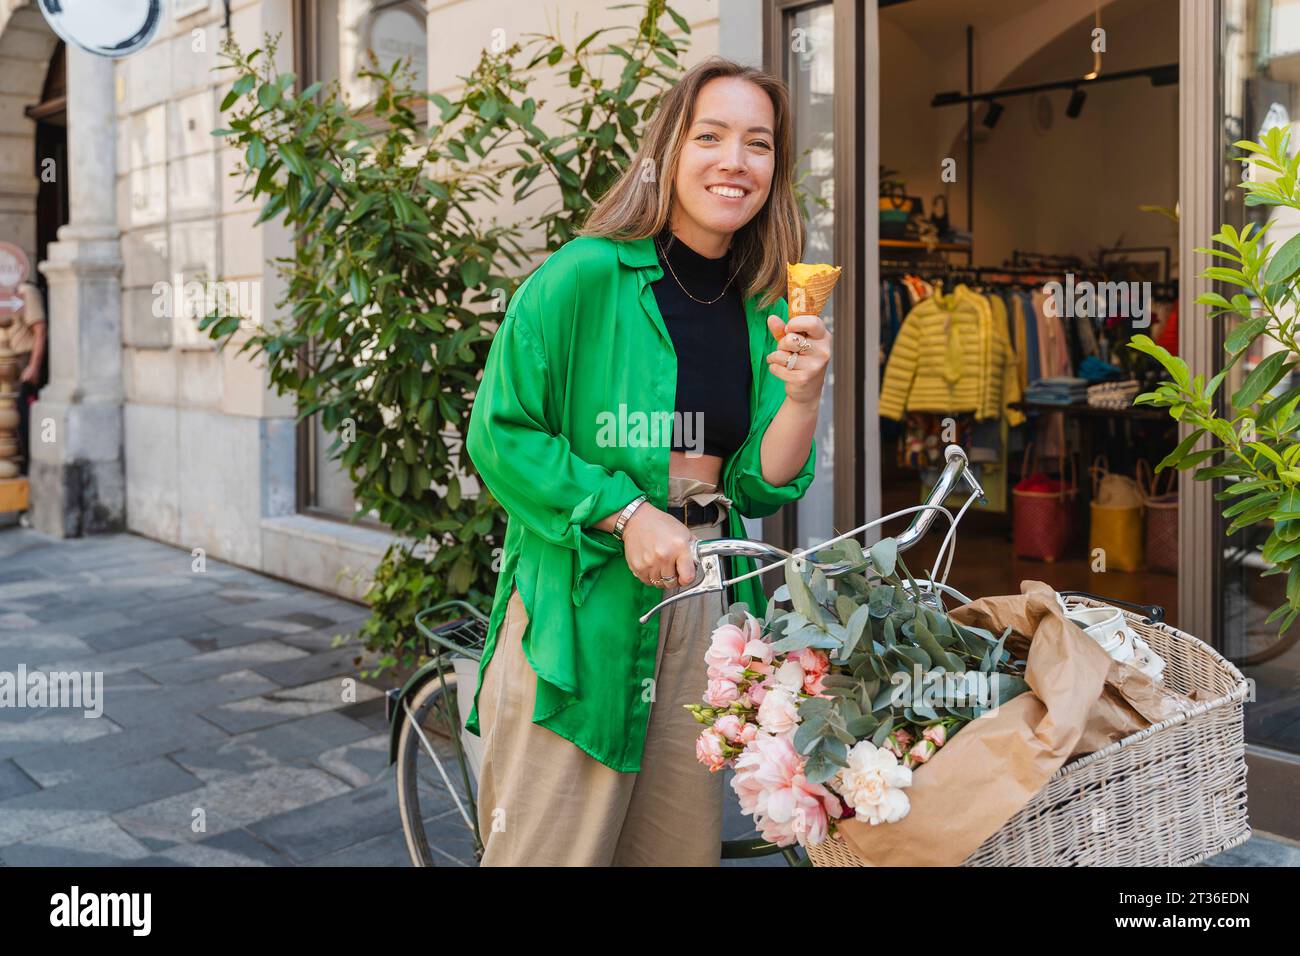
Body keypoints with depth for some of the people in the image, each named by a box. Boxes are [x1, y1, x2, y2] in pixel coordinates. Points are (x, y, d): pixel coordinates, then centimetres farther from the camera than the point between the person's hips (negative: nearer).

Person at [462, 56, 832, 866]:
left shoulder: (765, 312, 7)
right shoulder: (586, 275, -9)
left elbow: (758, 489, 4)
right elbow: (498, 434, -10)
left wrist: (803, 395, -14)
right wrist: (626, 512, -18)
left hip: (704, 594, 5)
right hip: (580, 597, -5)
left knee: (682, 842, 15)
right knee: (553, 842, 3)